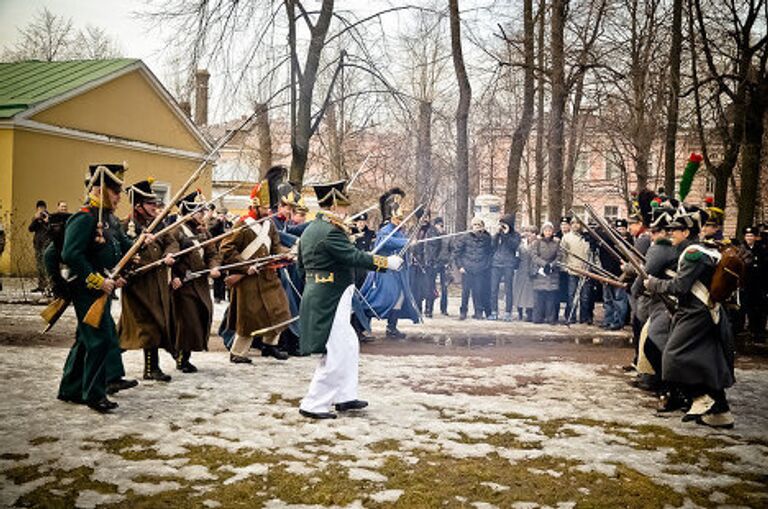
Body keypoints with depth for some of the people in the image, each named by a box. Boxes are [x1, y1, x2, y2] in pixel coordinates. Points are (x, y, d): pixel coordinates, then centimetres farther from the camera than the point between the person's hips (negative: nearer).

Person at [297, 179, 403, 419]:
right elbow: (355, 257, -22)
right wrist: (387, 262, -15)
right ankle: (313, 404, 2)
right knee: (335, 354, -4)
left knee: (349, 346, 19)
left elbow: (302, 265, 19)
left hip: (317, 297, 11)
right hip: (330, 300, -11)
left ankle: (345, 397, 26)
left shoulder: (310, 230, 13)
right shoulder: (330, 231, -18)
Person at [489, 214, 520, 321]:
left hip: (508, 264, -3)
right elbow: (492, 245, 4)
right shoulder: (498, 234, 15)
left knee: (508, 289, -3)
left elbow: (515, 245, -10)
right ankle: (494, 312, 6)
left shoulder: (515, 235, 6)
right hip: (496, 263, 3)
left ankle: (508, 313, 0)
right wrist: (498, 233, -3)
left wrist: (506, 234, -11)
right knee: (493, 289, 0)